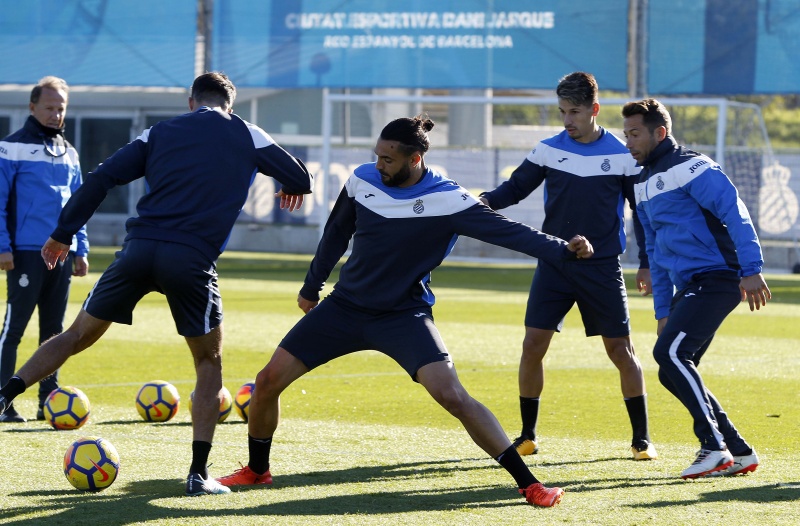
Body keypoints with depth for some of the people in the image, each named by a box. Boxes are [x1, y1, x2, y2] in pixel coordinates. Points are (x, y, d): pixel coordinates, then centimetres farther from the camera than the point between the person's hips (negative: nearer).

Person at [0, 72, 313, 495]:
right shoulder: (248, 136, 13)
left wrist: (62, 235, 17)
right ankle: (198, 473, 6)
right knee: (209, 363, 15)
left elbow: (100, 179, 11)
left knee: (78, 335, 17)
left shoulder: (160, 132, 18)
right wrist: (289, 189, 44)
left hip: (139, 249, 2)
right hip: (192, 261, -2)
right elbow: (301, 181, 19)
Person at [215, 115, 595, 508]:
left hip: (404, 316, -4)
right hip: (345, 306, 4)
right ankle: (256, 471, 23)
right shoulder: (362, 180, -5)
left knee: (452, 396, -23)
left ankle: (527, 482, -13)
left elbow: (509, 232, -22)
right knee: (269, 381, -2)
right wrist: (311, 287, 22)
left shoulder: (447, 200, -17)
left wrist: (564, 250, -36)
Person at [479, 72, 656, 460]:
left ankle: (641, 439, 11)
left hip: (602, 268, -2)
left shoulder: (623, 156, -3)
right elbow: (516, 187, 7)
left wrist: (646, 264, 1)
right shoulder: (548, 150, 1)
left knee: (620, 350, 0)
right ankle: (527, 436, 7)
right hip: (554, 264, 2)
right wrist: (487, 201, -14)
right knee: (533, 344, -6)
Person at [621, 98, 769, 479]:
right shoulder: (645, 183, 18)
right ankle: (738, 453, 10)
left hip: (717, 279, -10)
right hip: (687, 286, 10)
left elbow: (735, 214, -18)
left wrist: (751, 271, -26)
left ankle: (715, 448, -16)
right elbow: (657, 251, 24)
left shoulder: (690, 168, -10)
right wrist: (662, 311, 20)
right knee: (672, 372, 4)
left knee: (669, 352, -21)